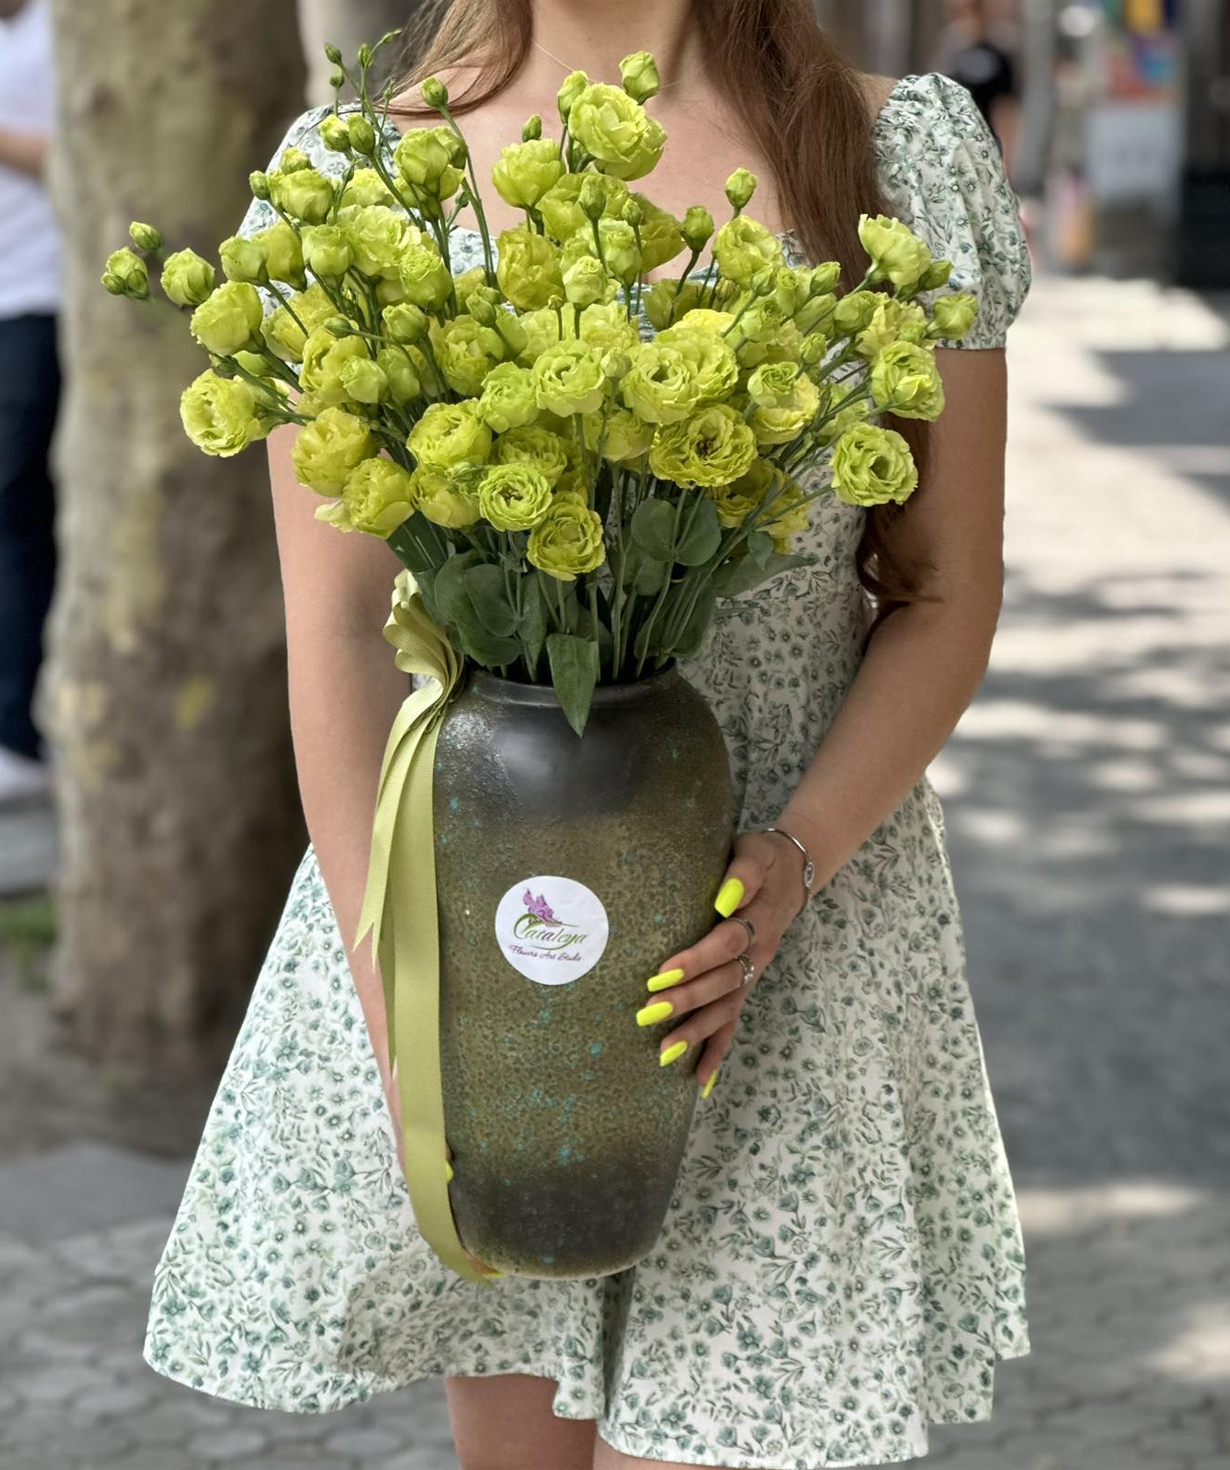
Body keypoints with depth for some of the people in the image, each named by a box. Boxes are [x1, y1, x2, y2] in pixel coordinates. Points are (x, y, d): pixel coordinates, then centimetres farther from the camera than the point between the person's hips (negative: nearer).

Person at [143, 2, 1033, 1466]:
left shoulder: (905, 154, -3)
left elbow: (947, 595, 0)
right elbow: (337, 636, -6)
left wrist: (799, 857, -18)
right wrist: (402, 1017, -14)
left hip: (791, 914, -1)